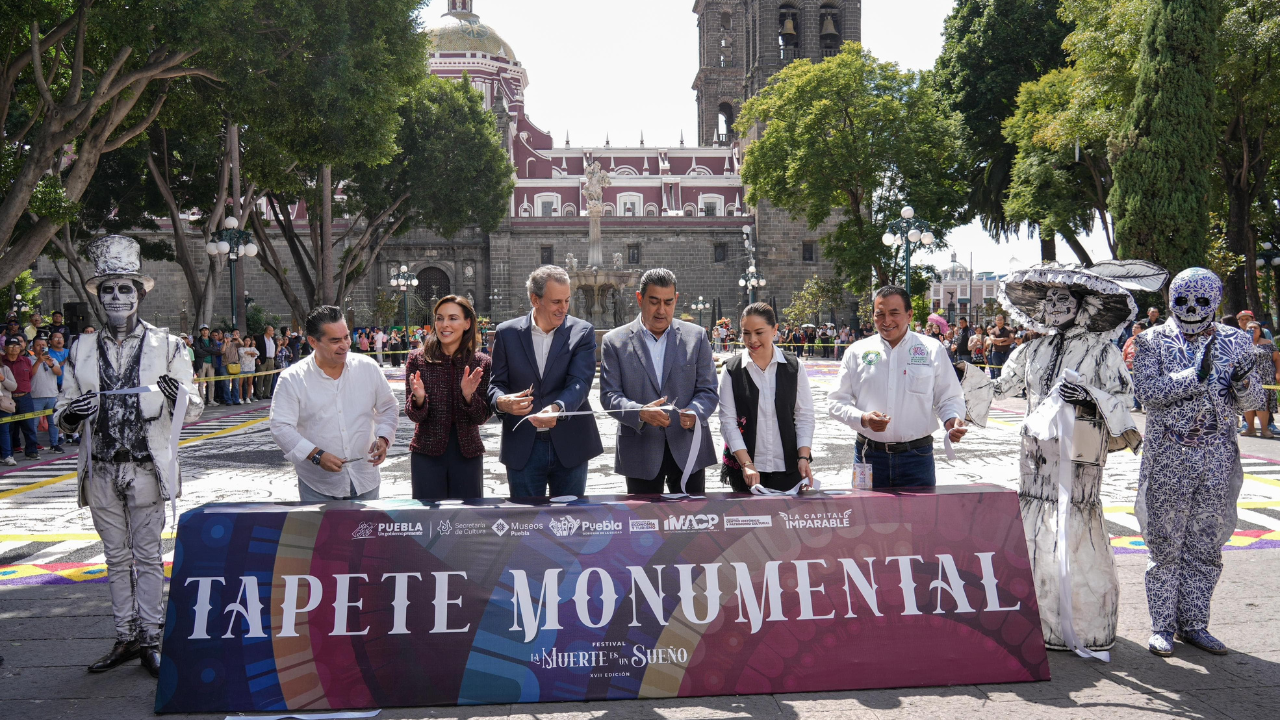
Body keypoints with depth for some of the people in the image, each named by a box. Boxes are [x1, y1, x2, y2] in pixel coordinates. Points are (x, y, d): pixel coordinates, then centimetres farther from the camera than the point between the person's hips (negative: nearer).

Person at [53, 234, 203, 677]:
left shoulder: (166, 345, 1)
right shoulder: (82, 350, 7)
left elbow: (193, 413, 1)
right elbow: (63, 414, 10)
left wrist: (180, 394, -22)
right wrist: (69, 416, -14)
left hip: (147, 469, -3)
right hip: (101, 471, 3)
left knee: (148, 557, 4)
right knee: (117, 558, 12)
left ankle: (150, 641, 13)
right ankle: (126, 639, 22)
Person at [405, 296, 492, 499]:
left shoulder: (482, 363, -2)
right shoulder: (418, 360, -3)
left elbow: (482, 417, -3)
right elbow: (414, 415, -3)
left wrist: (469, 395, -21)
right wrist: (419, 398, -24)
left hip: (467, 453, 1)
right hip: (427, 453, -1)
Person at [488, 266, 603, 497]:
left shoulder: (582, 332, 0)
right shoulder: (507, 333, 4)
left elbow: (579, 382, -12)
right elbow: (497, 383, 5)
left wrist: (557, 408, -33)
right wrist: (501, 401, -20)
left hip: (569, 446, 0)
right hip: (522, 449, 0)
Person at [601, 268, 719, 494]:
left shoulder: (695, 336, 7)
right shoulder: (615, 341, 3)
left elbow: (708, 391, 4)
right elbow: (609, 395, -3)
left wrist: (694, 413, -19)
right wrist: (640, 413, -22)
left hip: (688, 450, 1)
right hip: (640, 453, -1)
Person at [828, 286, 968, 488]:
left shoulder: (932, 350, 5)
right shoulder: (858, 352, 6)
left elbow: (949, 399, 8)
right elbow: (837, 402, 6)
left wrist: (952, 420, -14)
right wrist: (863, 419, -13)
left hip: (917, 457, -1)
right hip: (869, 456, 1)